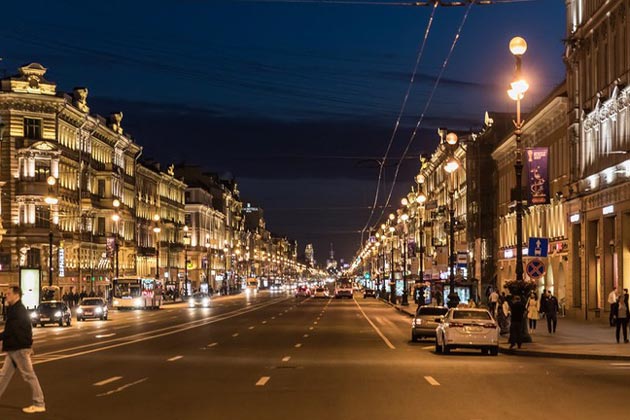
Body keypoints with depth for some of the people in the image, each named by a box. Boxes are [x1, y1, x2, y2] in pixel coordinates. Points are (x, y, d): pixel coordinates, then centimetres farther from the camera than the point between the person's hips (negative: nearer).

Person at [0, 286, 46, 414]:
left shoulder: (18, 310, -17)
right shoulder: (14, 309, 16)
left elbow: (11, 330, -22)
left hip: (19, 349, -10)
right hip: (13, 348, 10)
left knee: (29, 375, -5)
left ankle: (39, 404, -1)